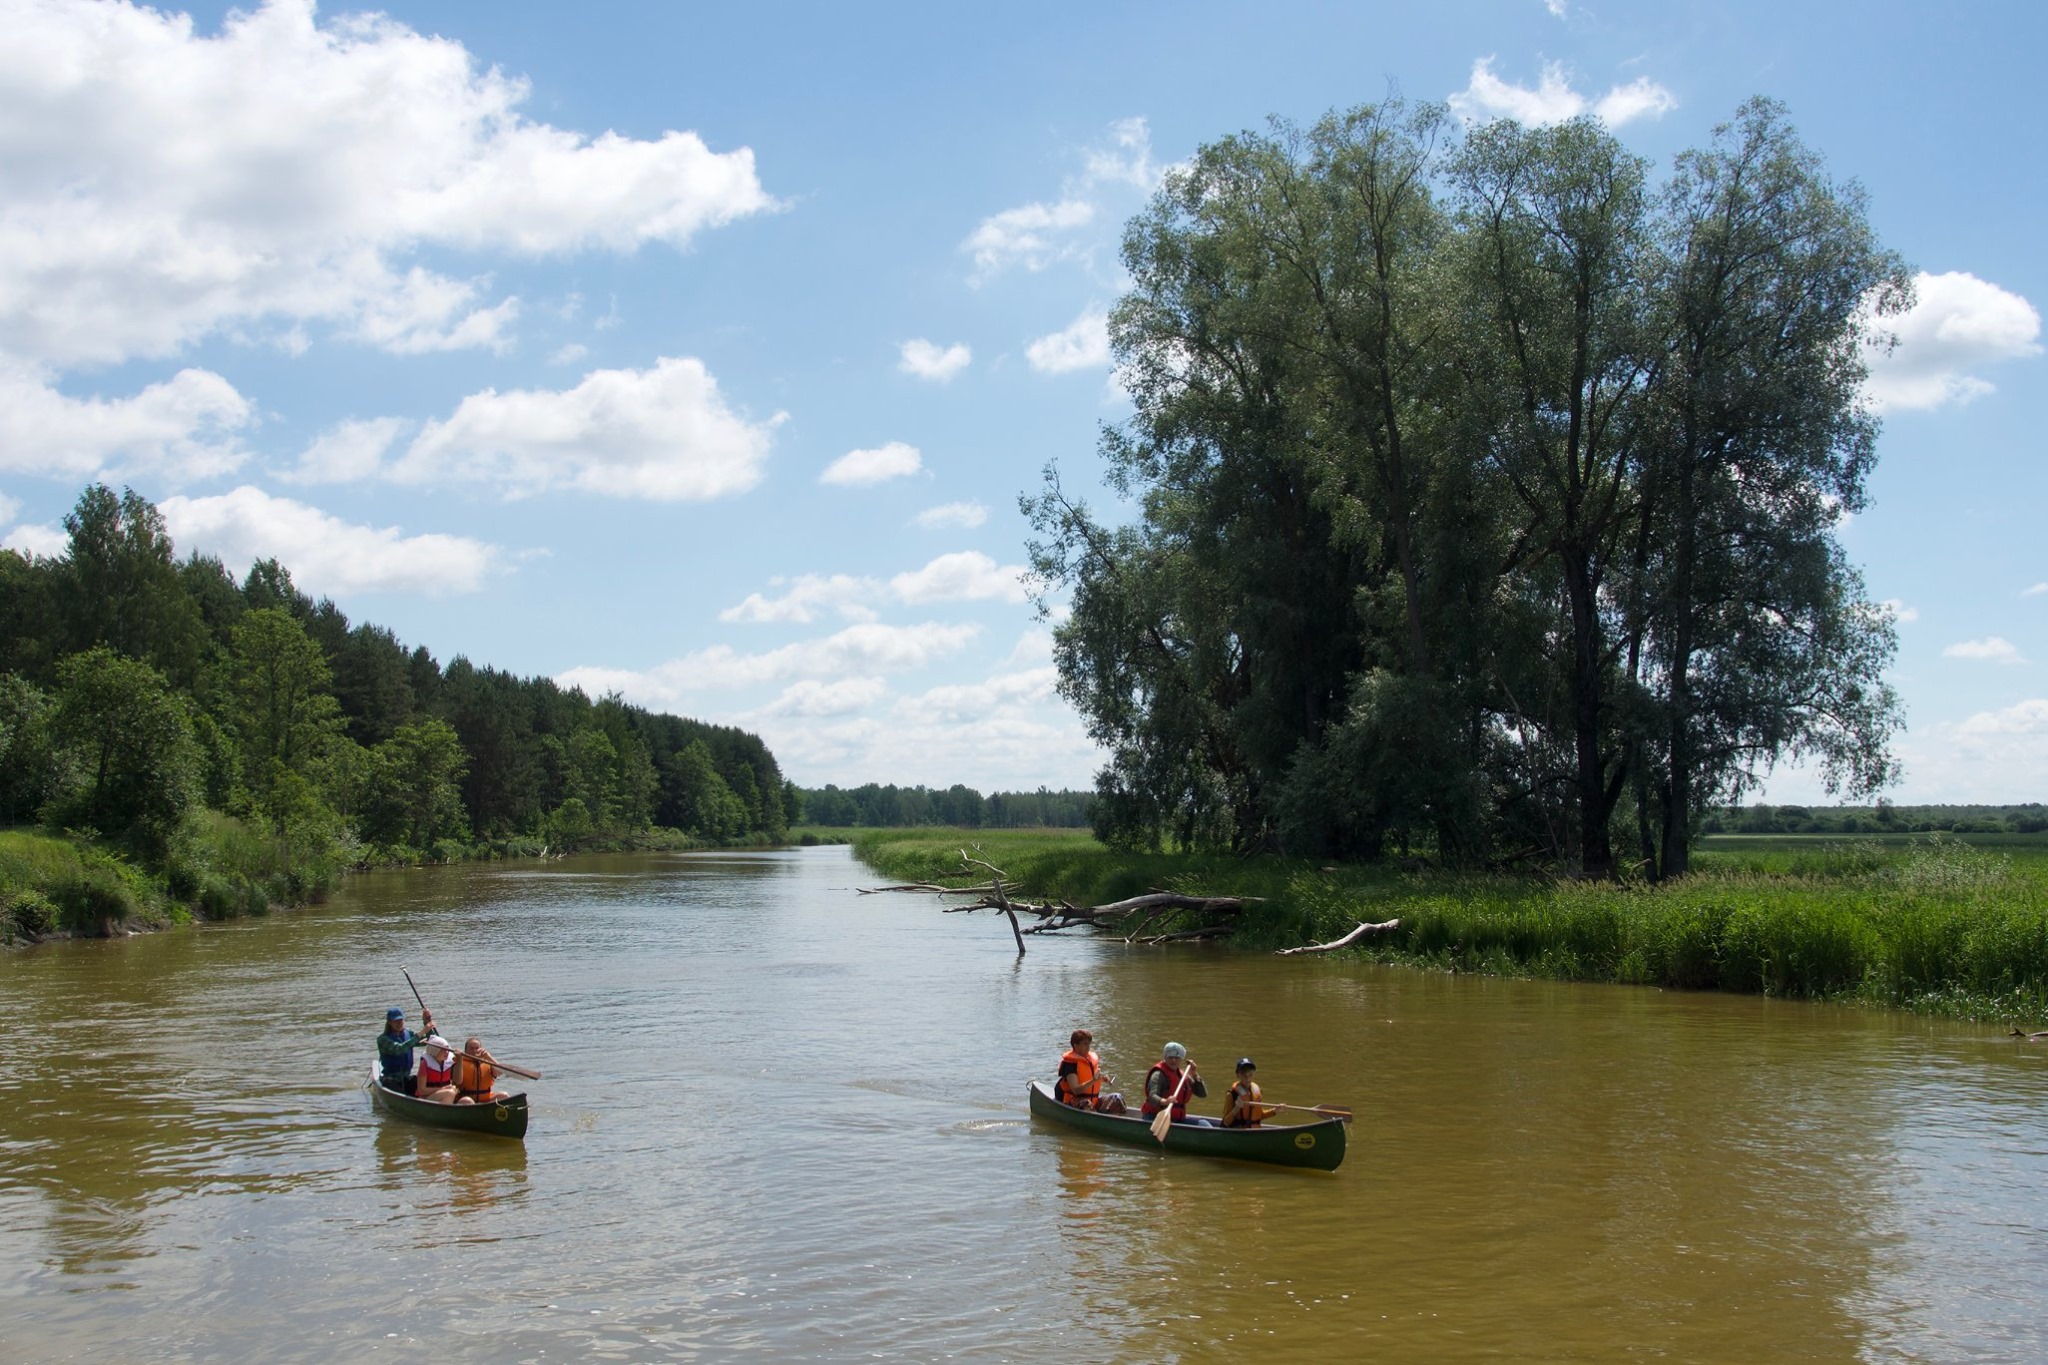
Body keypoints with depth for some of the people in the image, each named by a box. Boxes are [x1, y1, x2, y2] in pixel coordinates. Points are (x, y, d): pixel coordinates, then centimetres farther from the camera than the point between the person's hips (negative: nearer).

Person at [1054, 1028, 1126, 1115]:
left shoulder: (1093, 1058, 10)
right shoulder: (1070, 1063, -14)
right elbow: (1075, 1090, -24)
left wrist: (1102, 1078, 6)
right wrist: (1093, 1080, -34)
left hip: (1093, 1099, 8)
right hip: (1074, 1100, -8)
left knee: (1116, 1098, -8)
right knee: (1086, 1104, -40)